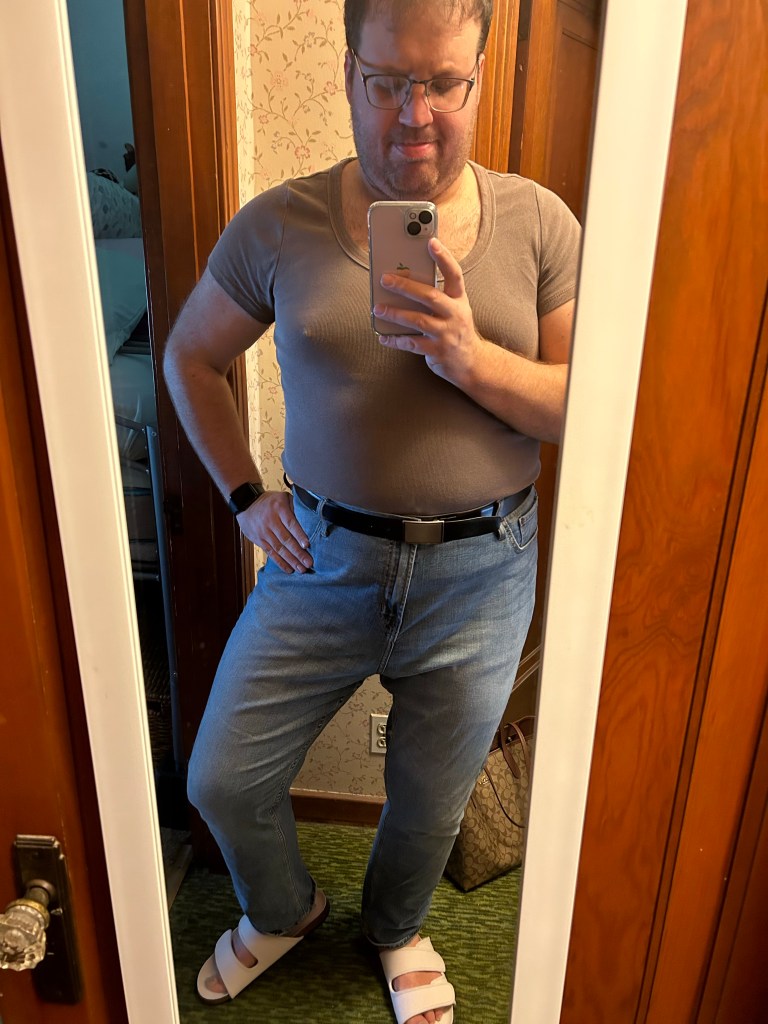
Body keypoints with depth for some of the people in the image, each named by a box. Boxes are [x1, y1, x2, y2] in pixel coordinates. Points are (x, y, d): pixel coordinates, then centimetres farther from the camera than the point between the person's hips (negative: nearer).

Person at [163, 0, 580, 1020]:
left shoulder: (538, 223, -4)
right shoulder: (279, 225, -5)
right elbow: (190, 358, 8)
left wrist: (471, 359, -23)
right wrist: (245, 495, 0)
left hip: (480, 576, 0)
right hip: (322, 561, 1)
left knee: (430, 803, 19)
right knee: (223, 781, 10)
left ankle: (397, 930, 57)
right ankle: (284, 908, 48)